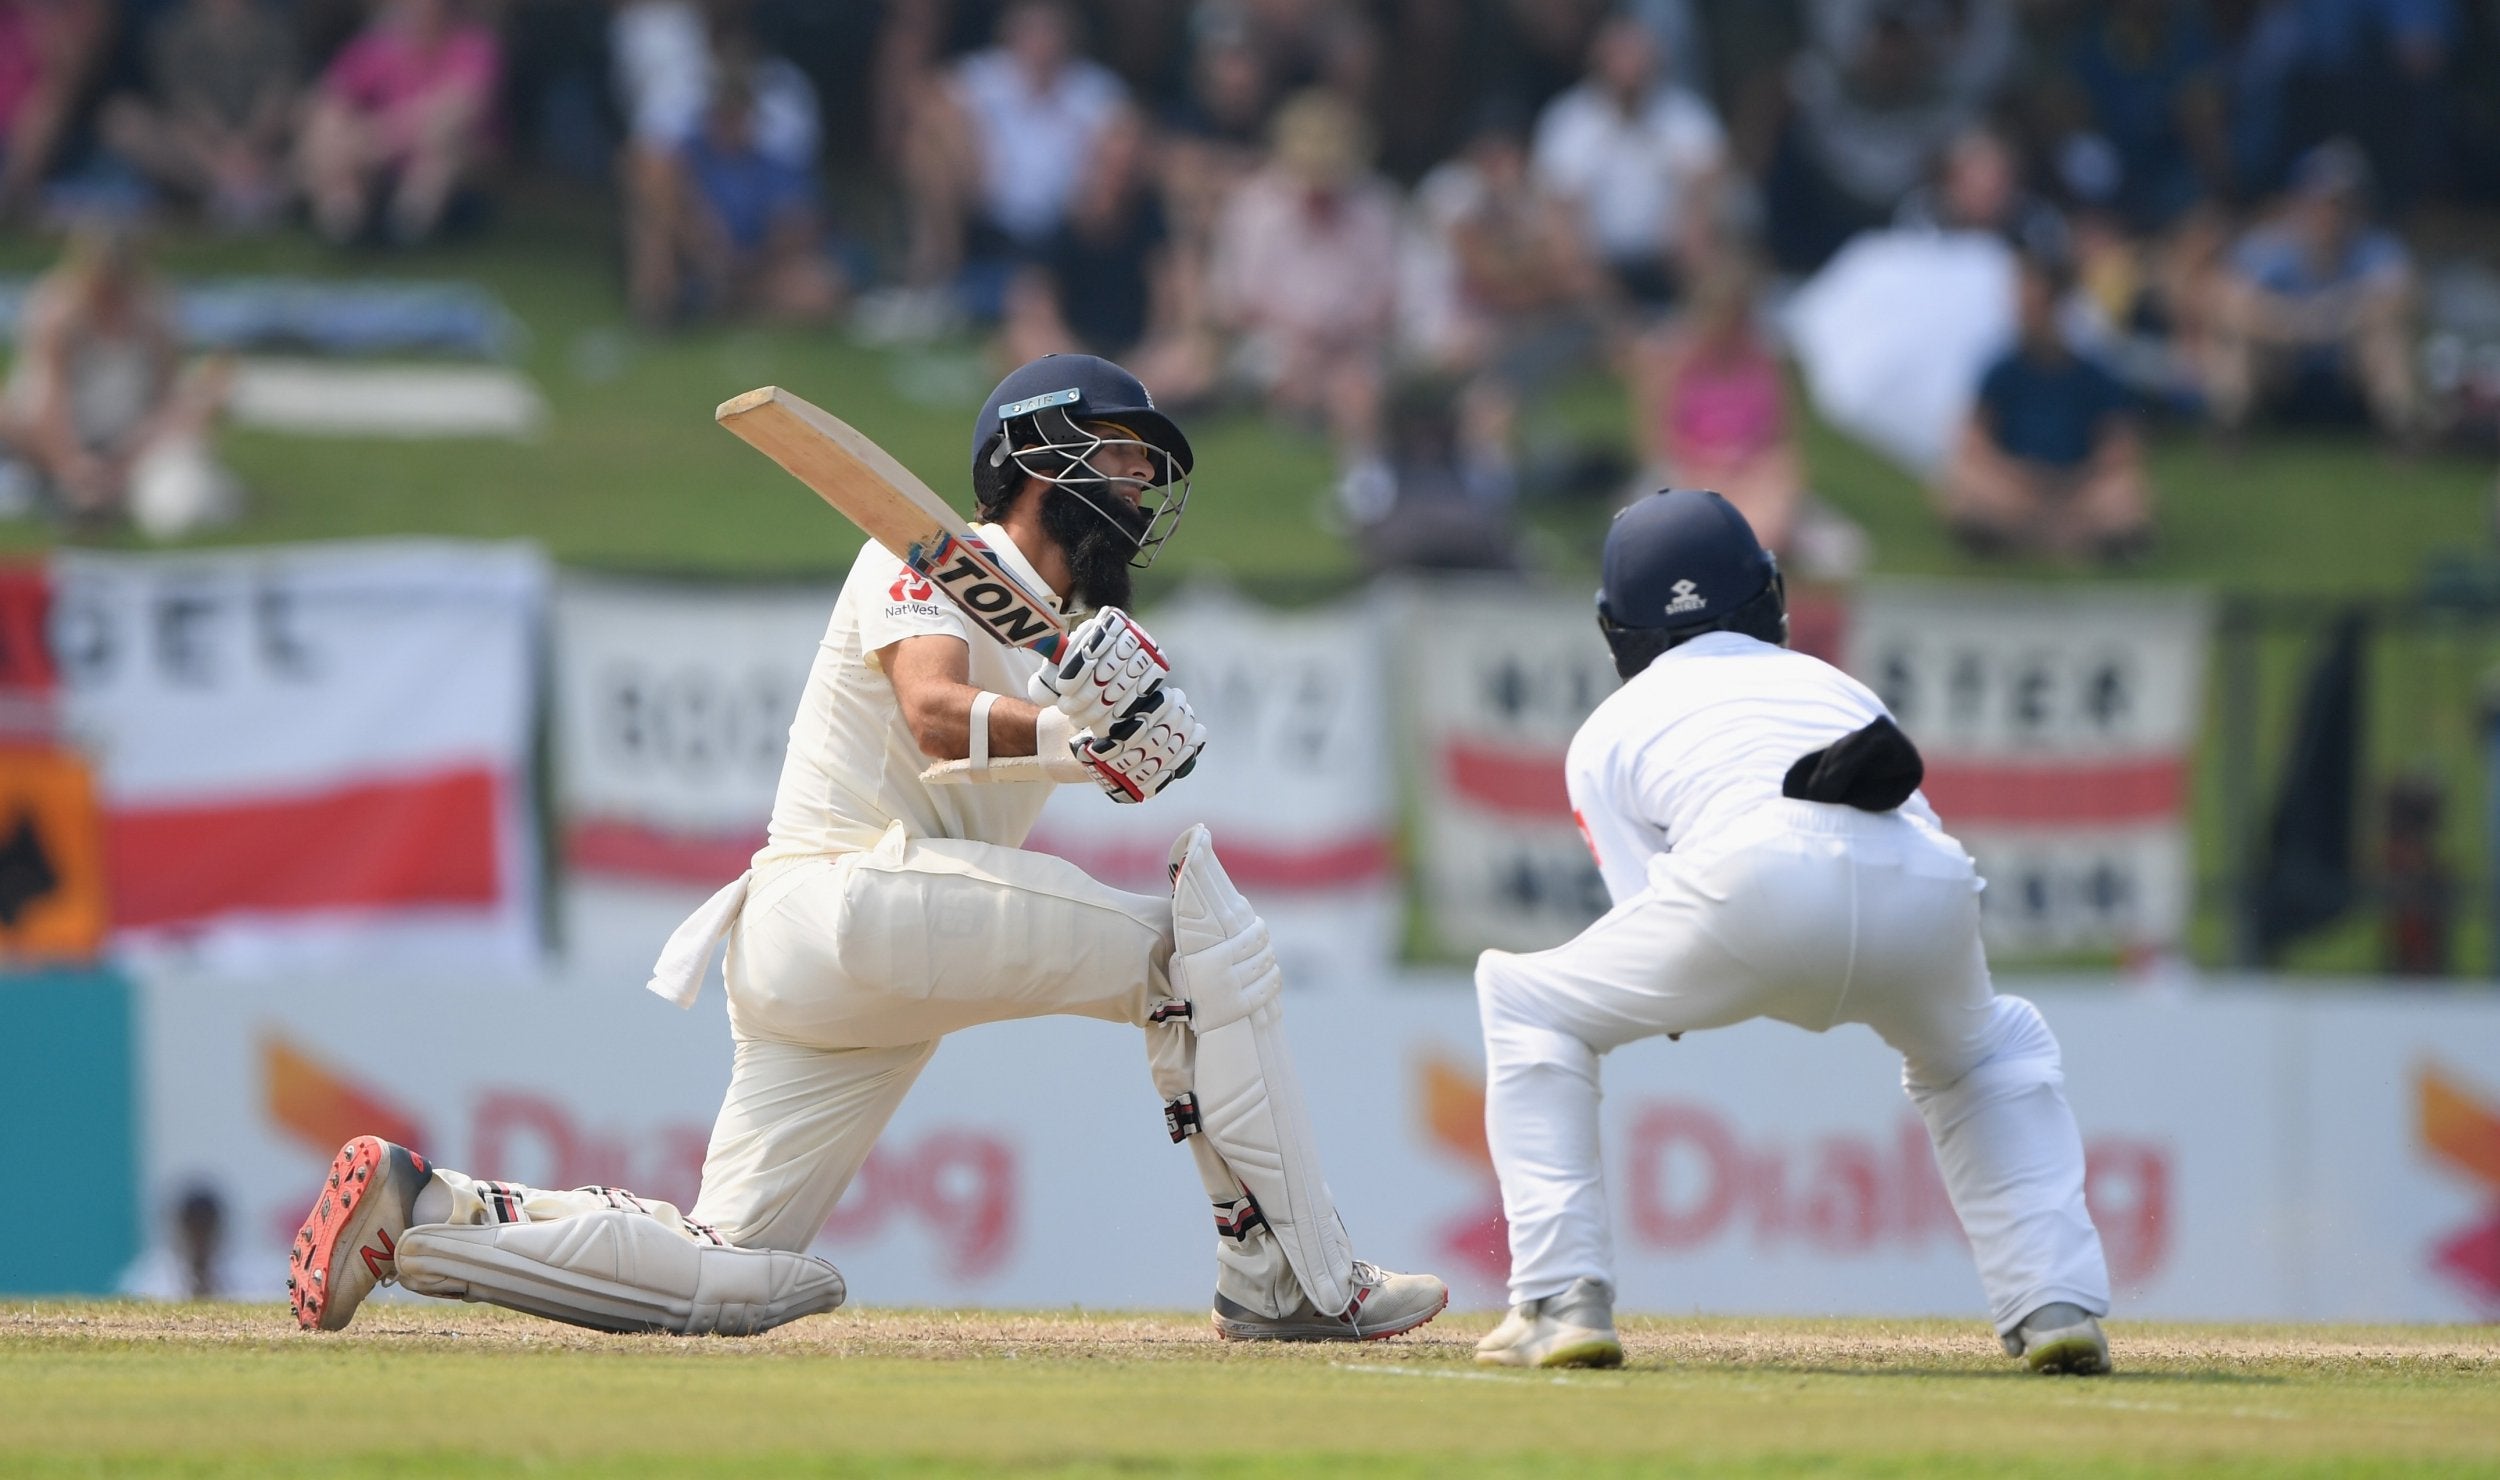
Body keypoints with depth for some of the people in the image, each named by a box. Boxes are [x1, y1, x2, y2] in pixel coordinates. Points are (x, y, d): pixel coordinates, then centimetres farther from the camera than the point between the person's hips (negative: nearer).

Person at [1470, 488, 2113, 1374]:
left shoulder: (1609, 733, 31)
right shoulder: (1833, 684, 40)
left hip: (1760, 872, -3)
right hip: (1932, 888, 3)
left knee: (1525, 1004, 22)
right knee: (1992, 1050, 37)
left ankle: (1563, 1301, 8)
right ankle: (2057, 1307, 17)